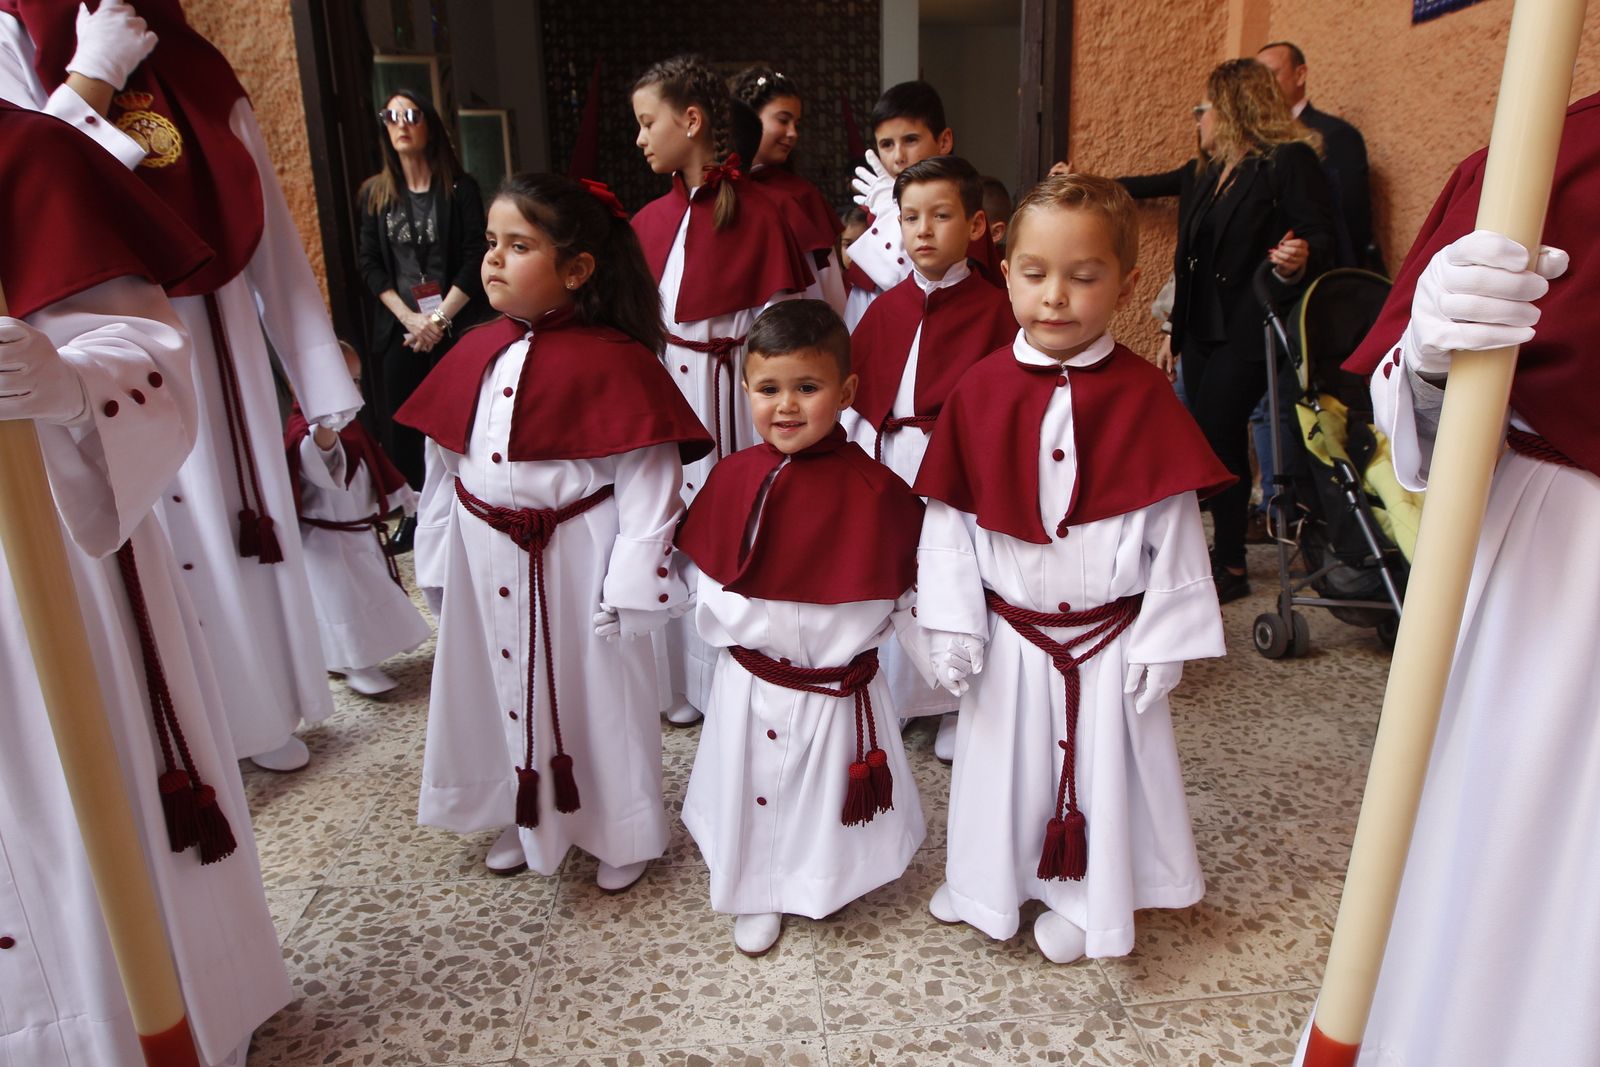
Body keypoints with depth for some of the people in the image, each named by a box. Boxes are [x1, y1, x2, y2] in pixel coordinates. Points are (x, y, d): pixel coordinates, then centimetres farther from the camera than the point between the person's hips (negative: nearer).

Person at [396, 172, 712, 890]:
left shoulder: (614, 360, -17)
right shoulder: (476, 352, 2)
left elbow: (648, 481, -17)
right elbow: (447, 453, 12)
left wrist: (631, 583, -17)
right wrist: (447, 539, 15)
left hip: (575, 559, -6)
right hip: (487, 558, 6)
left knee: (596, 692, 9)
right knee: (503, 686, 19)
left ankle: (623, 834, 33)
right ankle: (524, 820, 43)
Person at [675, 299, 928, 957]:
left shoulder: (874, 489, -17)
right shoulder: (734, 478, -6)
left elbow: (904, 586, -7)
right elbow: (707, 572, 5)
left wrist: (861, 634, -9)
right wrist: (725, 625, -2)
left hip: (841, 689, -2)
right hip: (750, 682, 3)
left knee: (827, 800, 18)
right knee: (755, 793, 20)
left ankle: (825, 884, 47)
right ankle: (756, 896, 45)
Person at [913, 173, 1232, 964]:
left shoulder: (1143, 396, -11)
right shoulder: (979, 392, -7)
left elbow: (1173, 526, -7)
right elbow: (948, 517, -3)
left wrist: (1161, 639, -6)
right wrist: (953, 625, -5)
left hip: (1110, 637, -1)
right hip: (1008, 631, 2)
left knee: (1099, 765, 14)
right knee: (1003, 759, 18)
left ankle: (1082, 898, 39)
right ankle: (987, 878, 43)